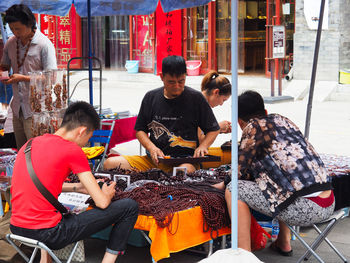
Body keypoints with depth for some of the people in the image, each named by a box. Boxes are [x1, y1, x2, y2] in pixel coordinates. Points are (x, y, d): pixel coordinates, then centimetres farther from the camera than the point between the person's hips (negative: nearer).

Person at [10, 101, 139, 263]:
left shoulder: (31, 143, 11)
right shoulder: (72, 150, -9)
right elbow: (102, 202, -8)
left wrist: (78, 187, 25)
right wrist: (107, 193, 14)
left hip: (17, 230, 8)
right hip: (47, 234, -7)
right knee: (129, 207, -1)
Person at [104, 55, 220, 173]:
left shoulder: (195, 98, 3)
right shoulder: (151, 97, 11)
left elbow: (214, 130, 10)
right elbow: (140, 130, 17)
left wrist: (202, 146, -10)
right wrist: (151, 147, -4)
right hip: (154, 159, 5)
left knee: (184, 172, -44)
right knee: (110, 163, -15)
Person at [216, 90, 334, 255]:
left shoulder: (254, 127, -1)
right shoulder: (281, 120, 21)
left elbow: (240, 172, -2)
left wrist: (224, 184, 19)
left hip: (307, 209, -9)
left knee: (234, 190, -4)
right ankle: (284, 244, 37)